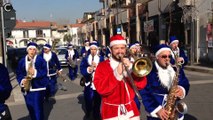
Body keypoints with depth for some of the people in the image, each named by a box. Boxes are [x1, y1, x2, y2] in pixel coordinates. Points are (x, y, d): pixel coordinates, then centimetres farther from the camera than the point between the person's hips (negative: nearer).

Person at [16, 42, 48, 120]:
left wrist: (35, 72, -23)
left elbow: (44, 72, -8)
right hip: (26, 88, 4)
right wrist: (22, 80, -12)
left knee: (38, 108, -2)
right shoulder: (22, 61, 7)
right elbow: (18, 73, 6)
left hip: (38, 87, -4)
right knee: (30, 108, 14)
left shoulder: (41, 60, -4)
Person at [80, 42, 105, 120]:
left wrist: (97, 67, -23)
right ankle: (88, 113, 35)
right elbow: (82, 70, -7)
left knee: (97, 100, 7)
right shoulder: (85, 59, 4)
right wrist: (88, 69, -26)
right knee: (88, 99, 8)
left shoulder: (101, 59, 3)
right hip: (89, 83, 0)